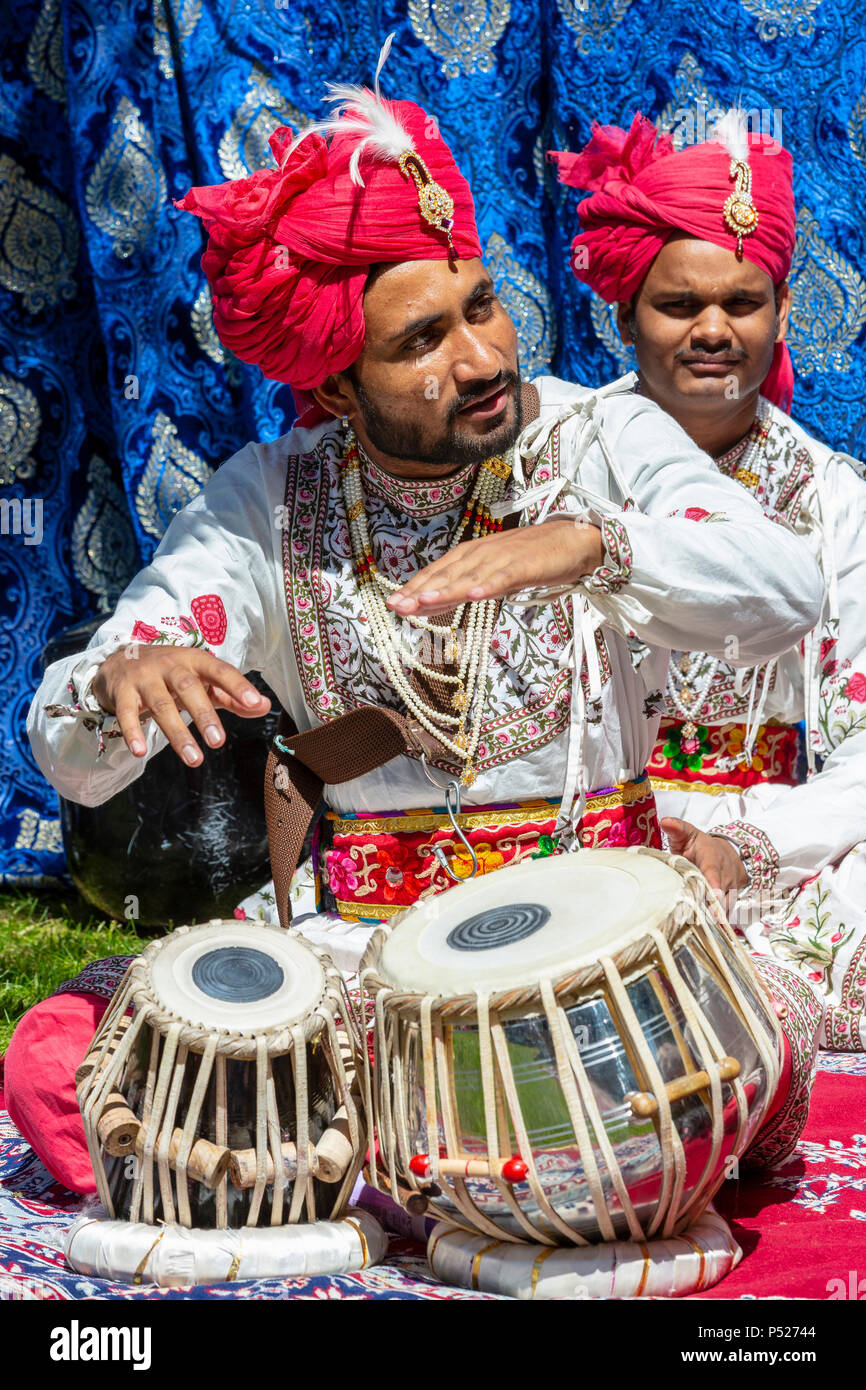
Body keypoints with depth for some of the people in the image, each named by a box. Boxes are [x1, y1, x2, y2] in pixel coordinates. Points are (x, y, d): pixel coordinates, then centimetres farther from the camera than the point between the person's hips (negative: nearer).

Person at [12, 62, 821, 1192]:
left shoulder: (604, 438, -4)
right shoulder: (266, 504, -1)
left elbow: (788, 598, -20)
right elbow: (70, 761, -8)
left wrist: (591, 543, -38)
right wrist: (120, 681, -33)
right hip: (366, 937, 2)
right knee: (52, 1058, -18)